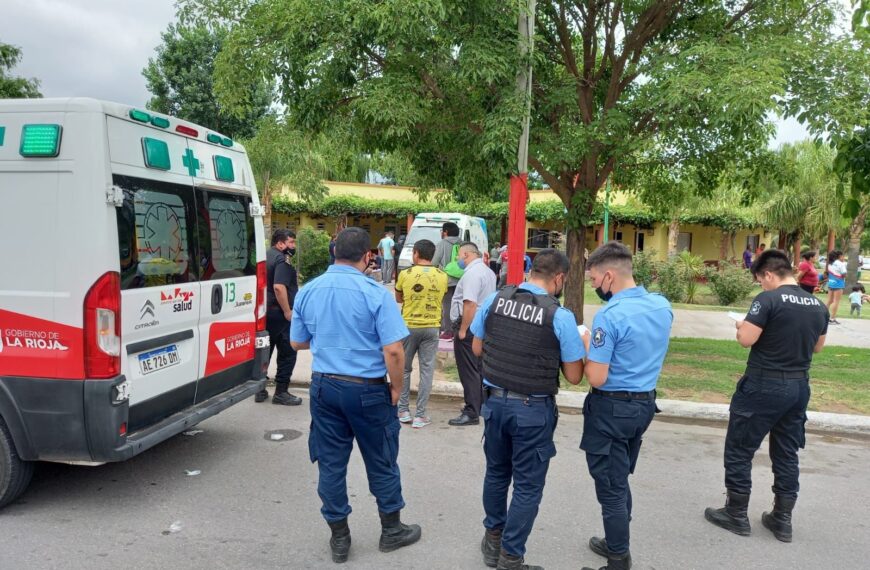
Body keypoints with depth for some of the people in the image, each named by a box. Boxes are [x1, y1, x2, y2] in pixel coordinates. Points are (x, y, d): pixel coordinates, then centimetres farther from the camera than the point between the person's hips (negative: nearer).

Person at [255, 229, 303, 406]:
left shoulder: (265, 256, 14)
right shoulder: (282, 260, -15)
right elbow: (279, 287, -27)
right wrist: (288, 311, -23)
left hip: (265, 311, 9)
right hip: (279, 313, -9)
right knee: (287, 353, 0)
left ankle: (260, 390, 21)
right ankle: (281, 392, 2)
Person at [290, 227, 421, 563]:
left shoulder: (307, 292, 0)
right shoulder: (376, 294, -16)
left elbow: (297, 342, 11)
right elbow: (393, 350, -19)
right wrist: (396, 387, -4)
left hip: (324, 386, 4)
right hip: (368, 389, -4)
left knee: (331, 463, 13)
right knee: (381, 461, 14)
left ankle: (339, 538, 25)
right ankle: (391, 530, 30)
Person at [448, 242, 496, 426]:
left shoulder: (472, 273, -18)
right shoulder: (488, 271, 15)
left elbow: (470, 304, -26)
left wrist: (462, 330, -22)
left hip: (469, 326, -10)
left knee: (469, 371, -5)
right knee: (478, 369, 18)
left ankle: (471, 413, -1)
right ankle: (479, 405, 28)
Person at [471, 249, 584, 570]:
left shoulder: (494, 300, -4)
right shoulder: (561, 316, -16)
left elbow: (477, 349, 8)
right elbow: (574, 377, -8)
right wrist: (573, 349, 9)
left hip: (495, 401, 5)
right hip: (533, 409, -5)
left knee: (497, 473, 23)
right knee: (527, 486, 10)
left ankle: (493, 540, 40)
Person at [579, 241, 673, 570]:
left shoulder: (610, 315, -23)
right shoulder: (663, 306, 0)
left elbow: (596, 379, -22)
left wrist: (586, 346, -6)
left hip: (611, 409, -8)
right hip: (645, 404, 8)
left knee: (610, 488, 6)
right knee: (621, 480, 23)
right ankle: (616, 543, 39)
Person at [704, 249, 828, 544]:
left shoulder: (768, 299, -17)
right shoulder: (818, 305, 6)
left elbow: (746, 340, -20)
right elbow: (817, 345, 18)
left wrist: (742, 325, 0)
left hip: (763, 387, -7)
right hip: (799, 387, 7)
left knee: (739, 449, 7)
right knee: (787, 453, 16)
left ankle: (737, 515, 16)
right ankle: (782, 520, 24)